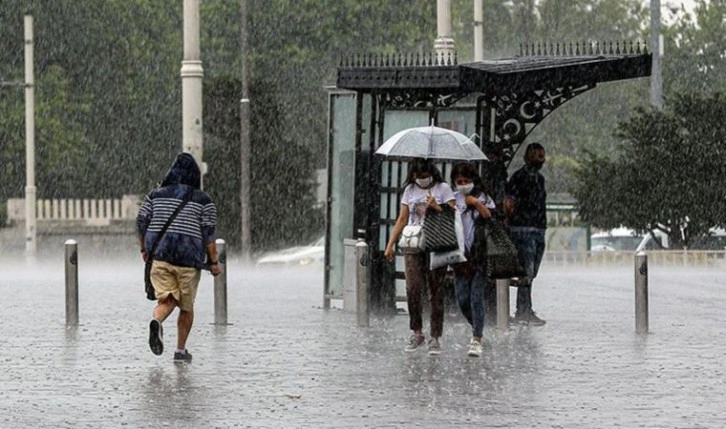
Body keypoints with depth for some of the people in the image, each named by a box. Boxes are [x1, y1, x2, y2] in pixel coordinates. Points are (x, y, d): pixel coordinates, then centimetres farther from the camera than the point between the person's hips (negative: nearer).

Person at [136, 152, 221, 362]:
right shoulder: (203, 200, 0)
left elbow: (141, 221, 6)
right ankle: (181, 350, 15)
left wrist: (144, 250, 18)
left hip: (159, 256, 2)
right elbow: (208, 233, -5)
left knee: (166, 300, 1)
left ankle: (156, 322, -33)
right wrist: (213, 261, 0)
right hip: (189, 258, -2)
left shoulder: (155, 195, 8)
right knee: (186, 306, 13)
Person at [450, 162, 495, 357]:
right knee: (462, 299, 2)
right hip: (460, 255, 3)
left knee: (476, 297, -7)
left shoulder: (483, 198, 5)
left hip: (479, 255, -3)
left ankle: (477, 340, -5)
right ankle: (477, 329, 27)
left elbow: (491, 219, -7)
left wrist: (477, 204, -13)